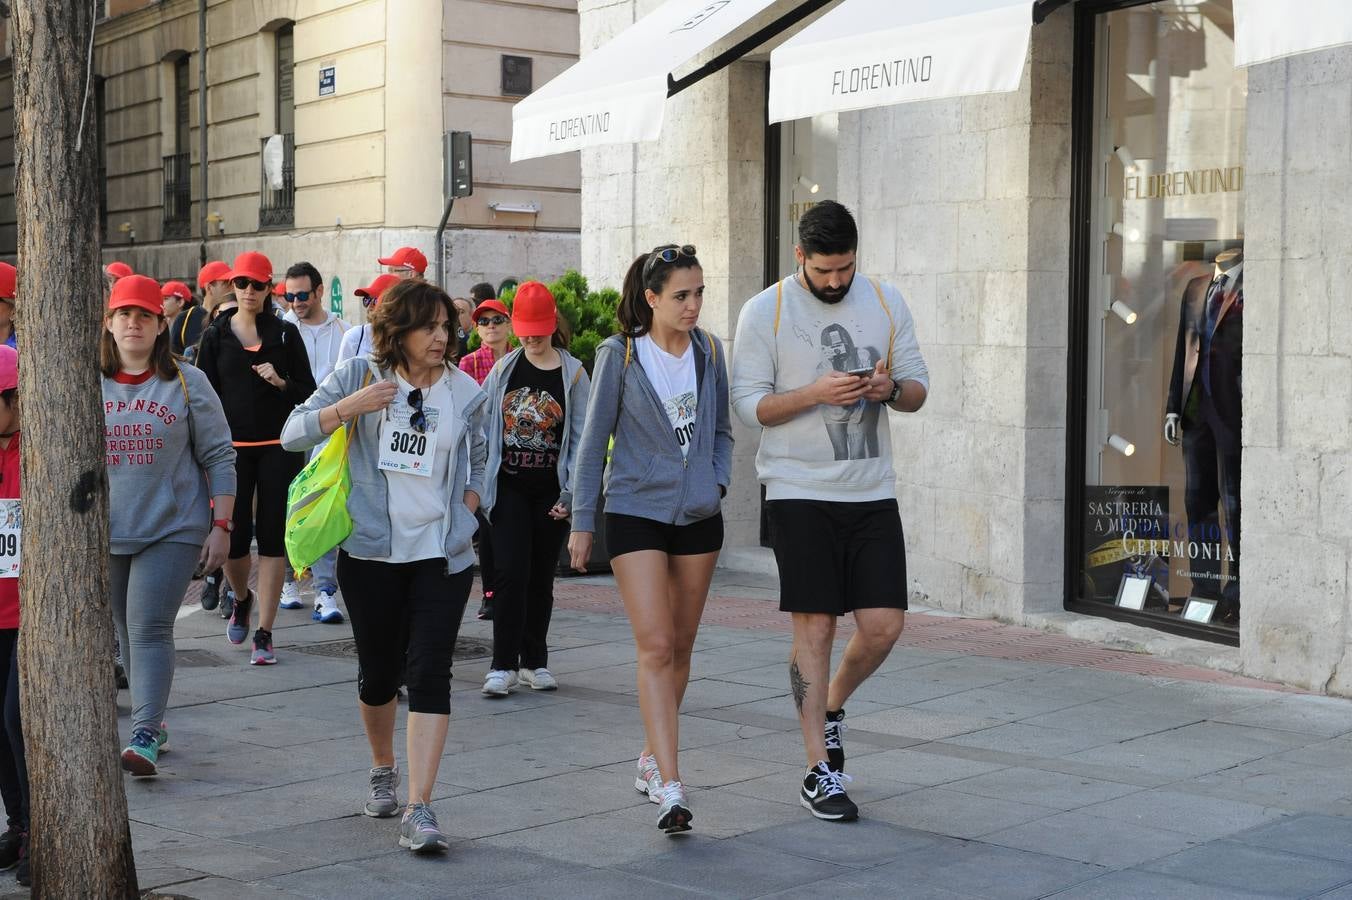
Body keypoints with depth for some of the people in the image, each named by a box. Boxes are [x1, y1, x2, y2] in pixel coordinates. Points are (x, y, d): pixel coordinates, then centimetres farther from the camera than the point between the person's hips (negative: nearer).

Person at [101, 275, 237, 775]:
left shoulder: (187, 383, -2)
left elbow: (219, 457, -1)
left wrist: (221, 526, -6)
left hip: (172, 529, -4)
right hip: (105, 532, 4)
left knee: (150, 627, -13)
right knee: (127, 633, 11)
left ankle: (144, 735, -15)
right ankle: (152, 719, 24)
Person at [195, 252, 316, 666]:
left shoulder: (285, 333, 5)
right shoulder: (215, 336, 6)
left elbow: (308, 390, 6)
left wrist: (281, 382, -13)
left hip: (278, 446, 0)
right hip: (232, 447, 1)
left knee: (272, 538, -1)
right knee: (234, 536, -3)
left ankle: (264, 633, 5)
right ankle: (241, 599, 31)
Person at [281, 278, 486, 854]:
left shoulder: (465, 391, 5)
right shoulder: (360, 375, -1)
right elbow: (293, 433, -5)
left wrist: (465, 513, 4)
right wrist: (351, 406, -19)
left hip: (442, 557, 1)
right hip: (371, 553, -1)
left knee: (429, 673, -10)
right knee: (379, 673, 10)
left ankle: (419, 811, -13)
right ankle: (382, 772, 37)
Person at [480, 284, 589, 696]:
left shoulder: (573, 373, -1)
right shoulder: (504, 369, 4)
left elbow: (582, 438, -1)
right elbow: (482, 425, 7)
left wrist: (571, 493, -8)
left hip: (550, 491, 0)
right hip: (509, 487, 0)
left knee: (541, 578, 8)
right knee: (510, 574, -8)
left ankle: (534, 661, 19)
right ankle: (503, 664, -3)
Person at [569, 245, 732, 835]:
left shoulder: (709, 352, 5)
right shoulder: (620, 355, -7)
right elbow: (594, 442, -1)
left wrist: (717, 481, 0)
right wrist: (582, 523, 0)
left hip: (698, 517, 4)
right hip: (636, 513, -4)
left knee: (680, 646, 12)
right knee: (655, 647, -13)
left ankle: (652, 757, 31)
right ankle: (670, 789, -16)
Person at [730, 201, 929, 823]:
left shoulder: (886, 303, 8)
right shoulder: (765, 312, -3)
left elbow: (918, 390, 11)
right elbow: (749, 405, -6)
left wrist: (891, 388, -12)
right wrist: (817, 392, -20)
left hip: (873, 491, 4)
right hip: (800, 491, -4)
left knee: (884, 625, 0)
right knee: (814, 628, -2)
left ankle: (830, 709, 30)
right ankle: (819, 773, 6)